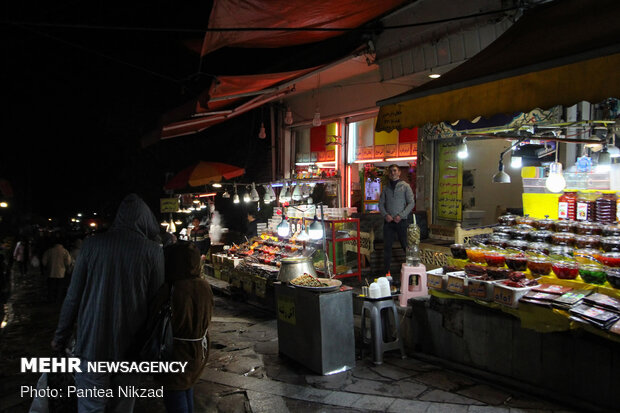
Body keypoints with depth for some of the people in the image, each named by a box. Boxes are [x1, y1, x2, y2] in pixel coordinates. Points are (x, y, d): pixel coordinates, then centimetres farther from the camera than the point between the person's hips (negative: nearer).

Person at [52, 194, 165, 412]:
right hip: (130, 348, 0)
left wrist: (60, 337, 14)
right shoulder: (153, 251, -7)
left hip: (92, 345, 1)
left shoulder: (92, 244, -3)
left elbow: (73, 297, 1)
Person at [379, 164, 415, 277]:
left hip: (401, 221, -3)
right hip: (388, 221, 3)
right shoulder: (386, 188, 12)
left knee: (406, 245, 0)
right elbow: (381, 203, 11)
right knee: (387, 246, 4)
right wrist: (386, 215, -7)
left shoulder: (405, 186, 3)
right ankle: (386, 271, 10)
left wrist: (401, 215, -13)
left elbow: (411, 203, -3)